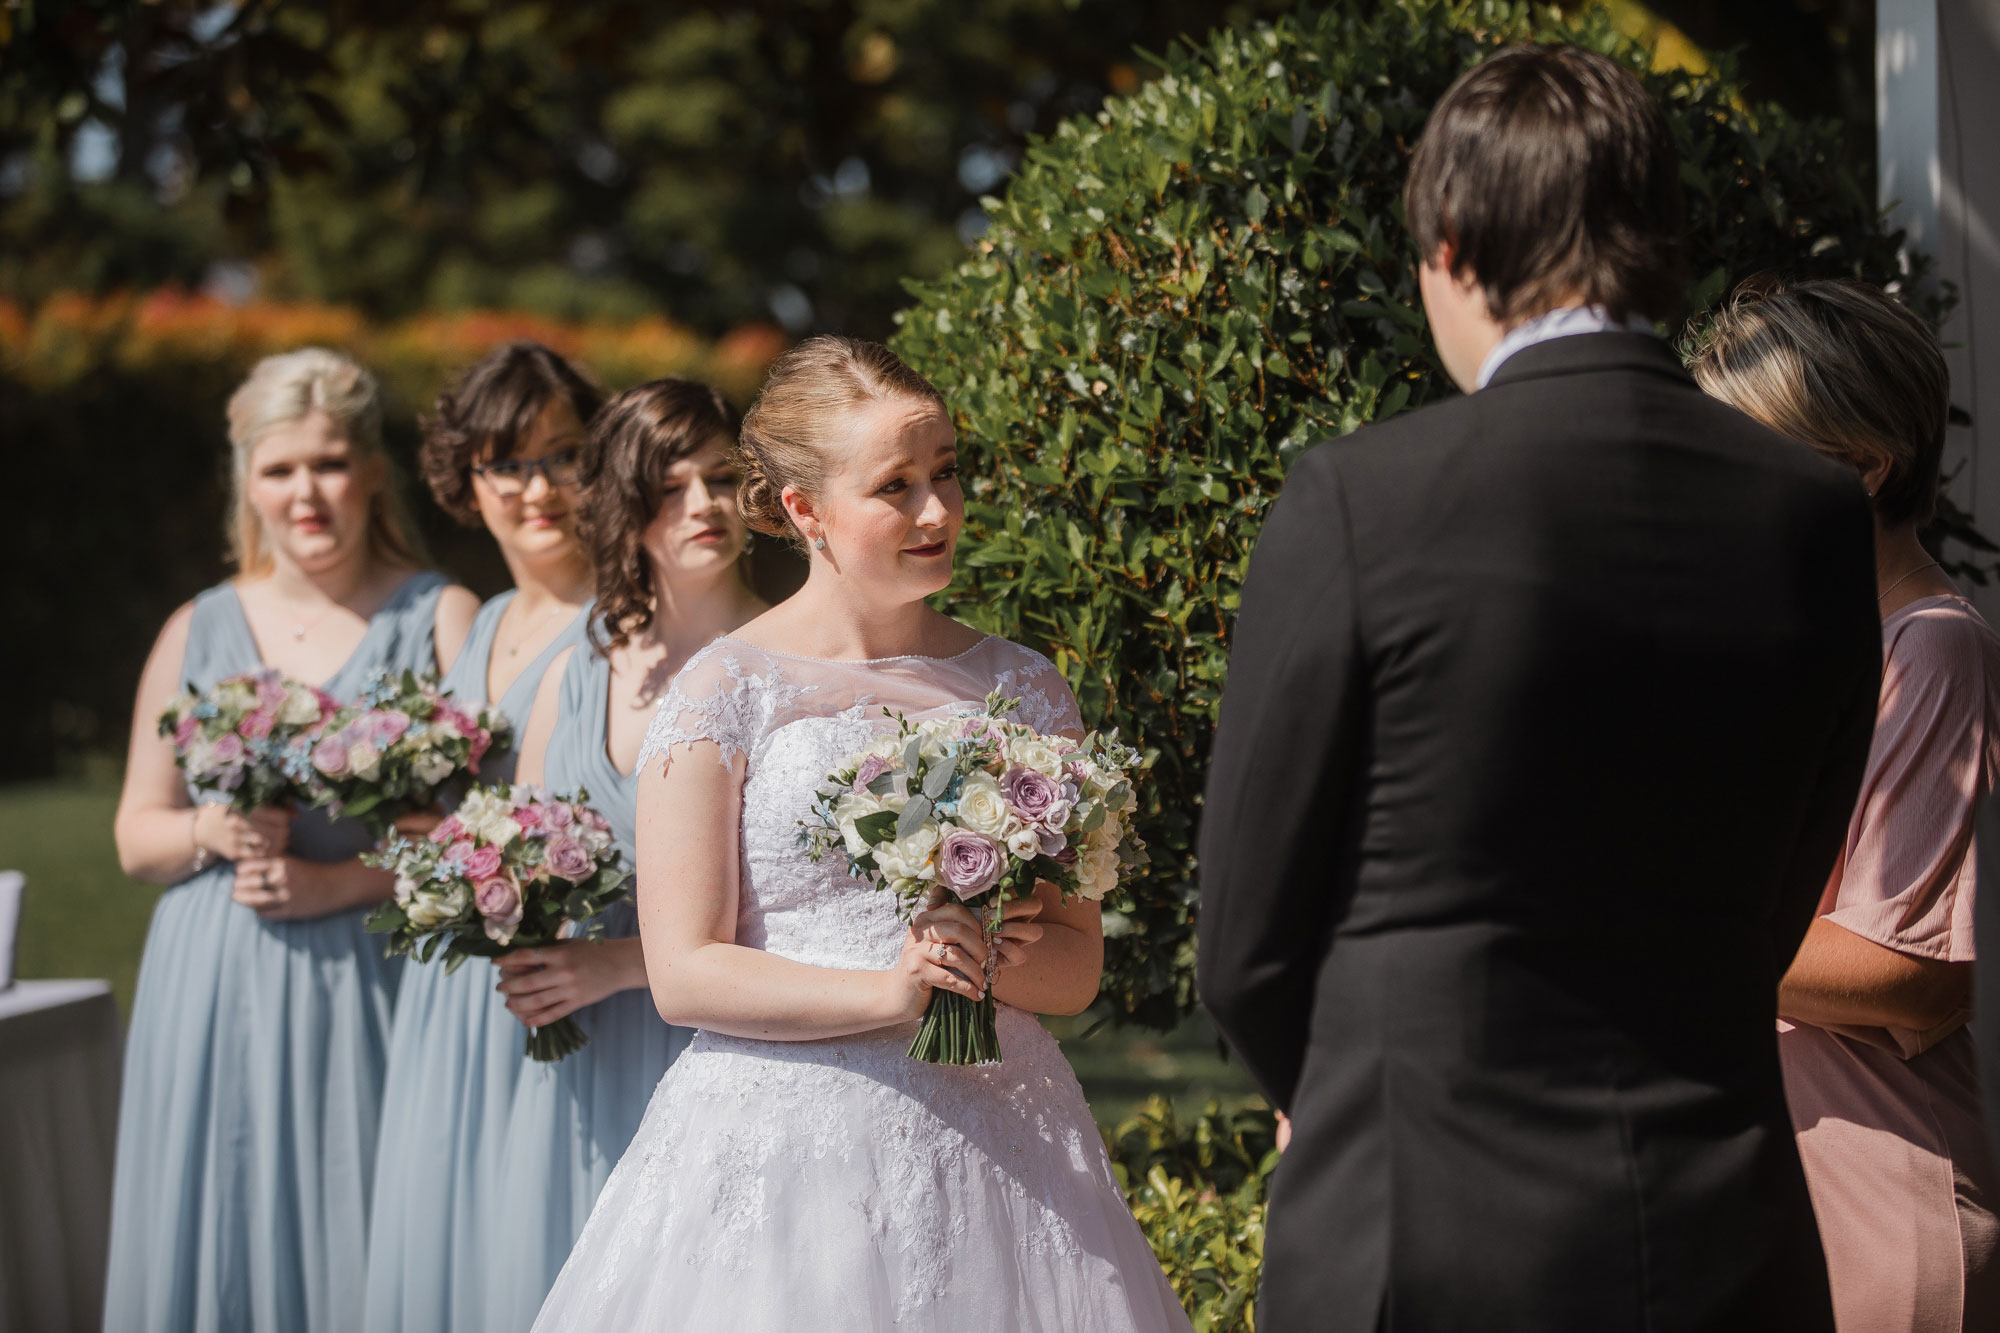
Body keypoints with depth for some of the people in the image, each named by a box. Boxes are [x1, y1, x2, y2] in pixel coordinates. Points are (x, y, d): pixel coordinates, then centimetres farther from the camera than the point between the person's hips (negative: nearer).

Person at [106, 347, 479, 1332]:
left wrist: (338, 881, -14)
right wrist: (213, 833, -7)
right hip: (214, 994, 3)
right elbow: (136, 836, 14)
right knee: (215, 1242, 3)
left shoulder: (441, 619, 2)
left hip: (370, 982, -3)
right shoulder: (197, 634, 12)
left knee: (363, 1249, -6)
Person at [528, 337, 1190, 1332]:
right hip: (787, 1142, -3)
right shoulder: (728, 690, -2)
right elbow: (684, 973, -7)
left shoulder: (1022, 689, 10)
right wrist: (891, 994, -18)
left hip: (993, 1144, 3)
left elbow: (1078, 968, 10)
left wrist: (1003, 958, -11)